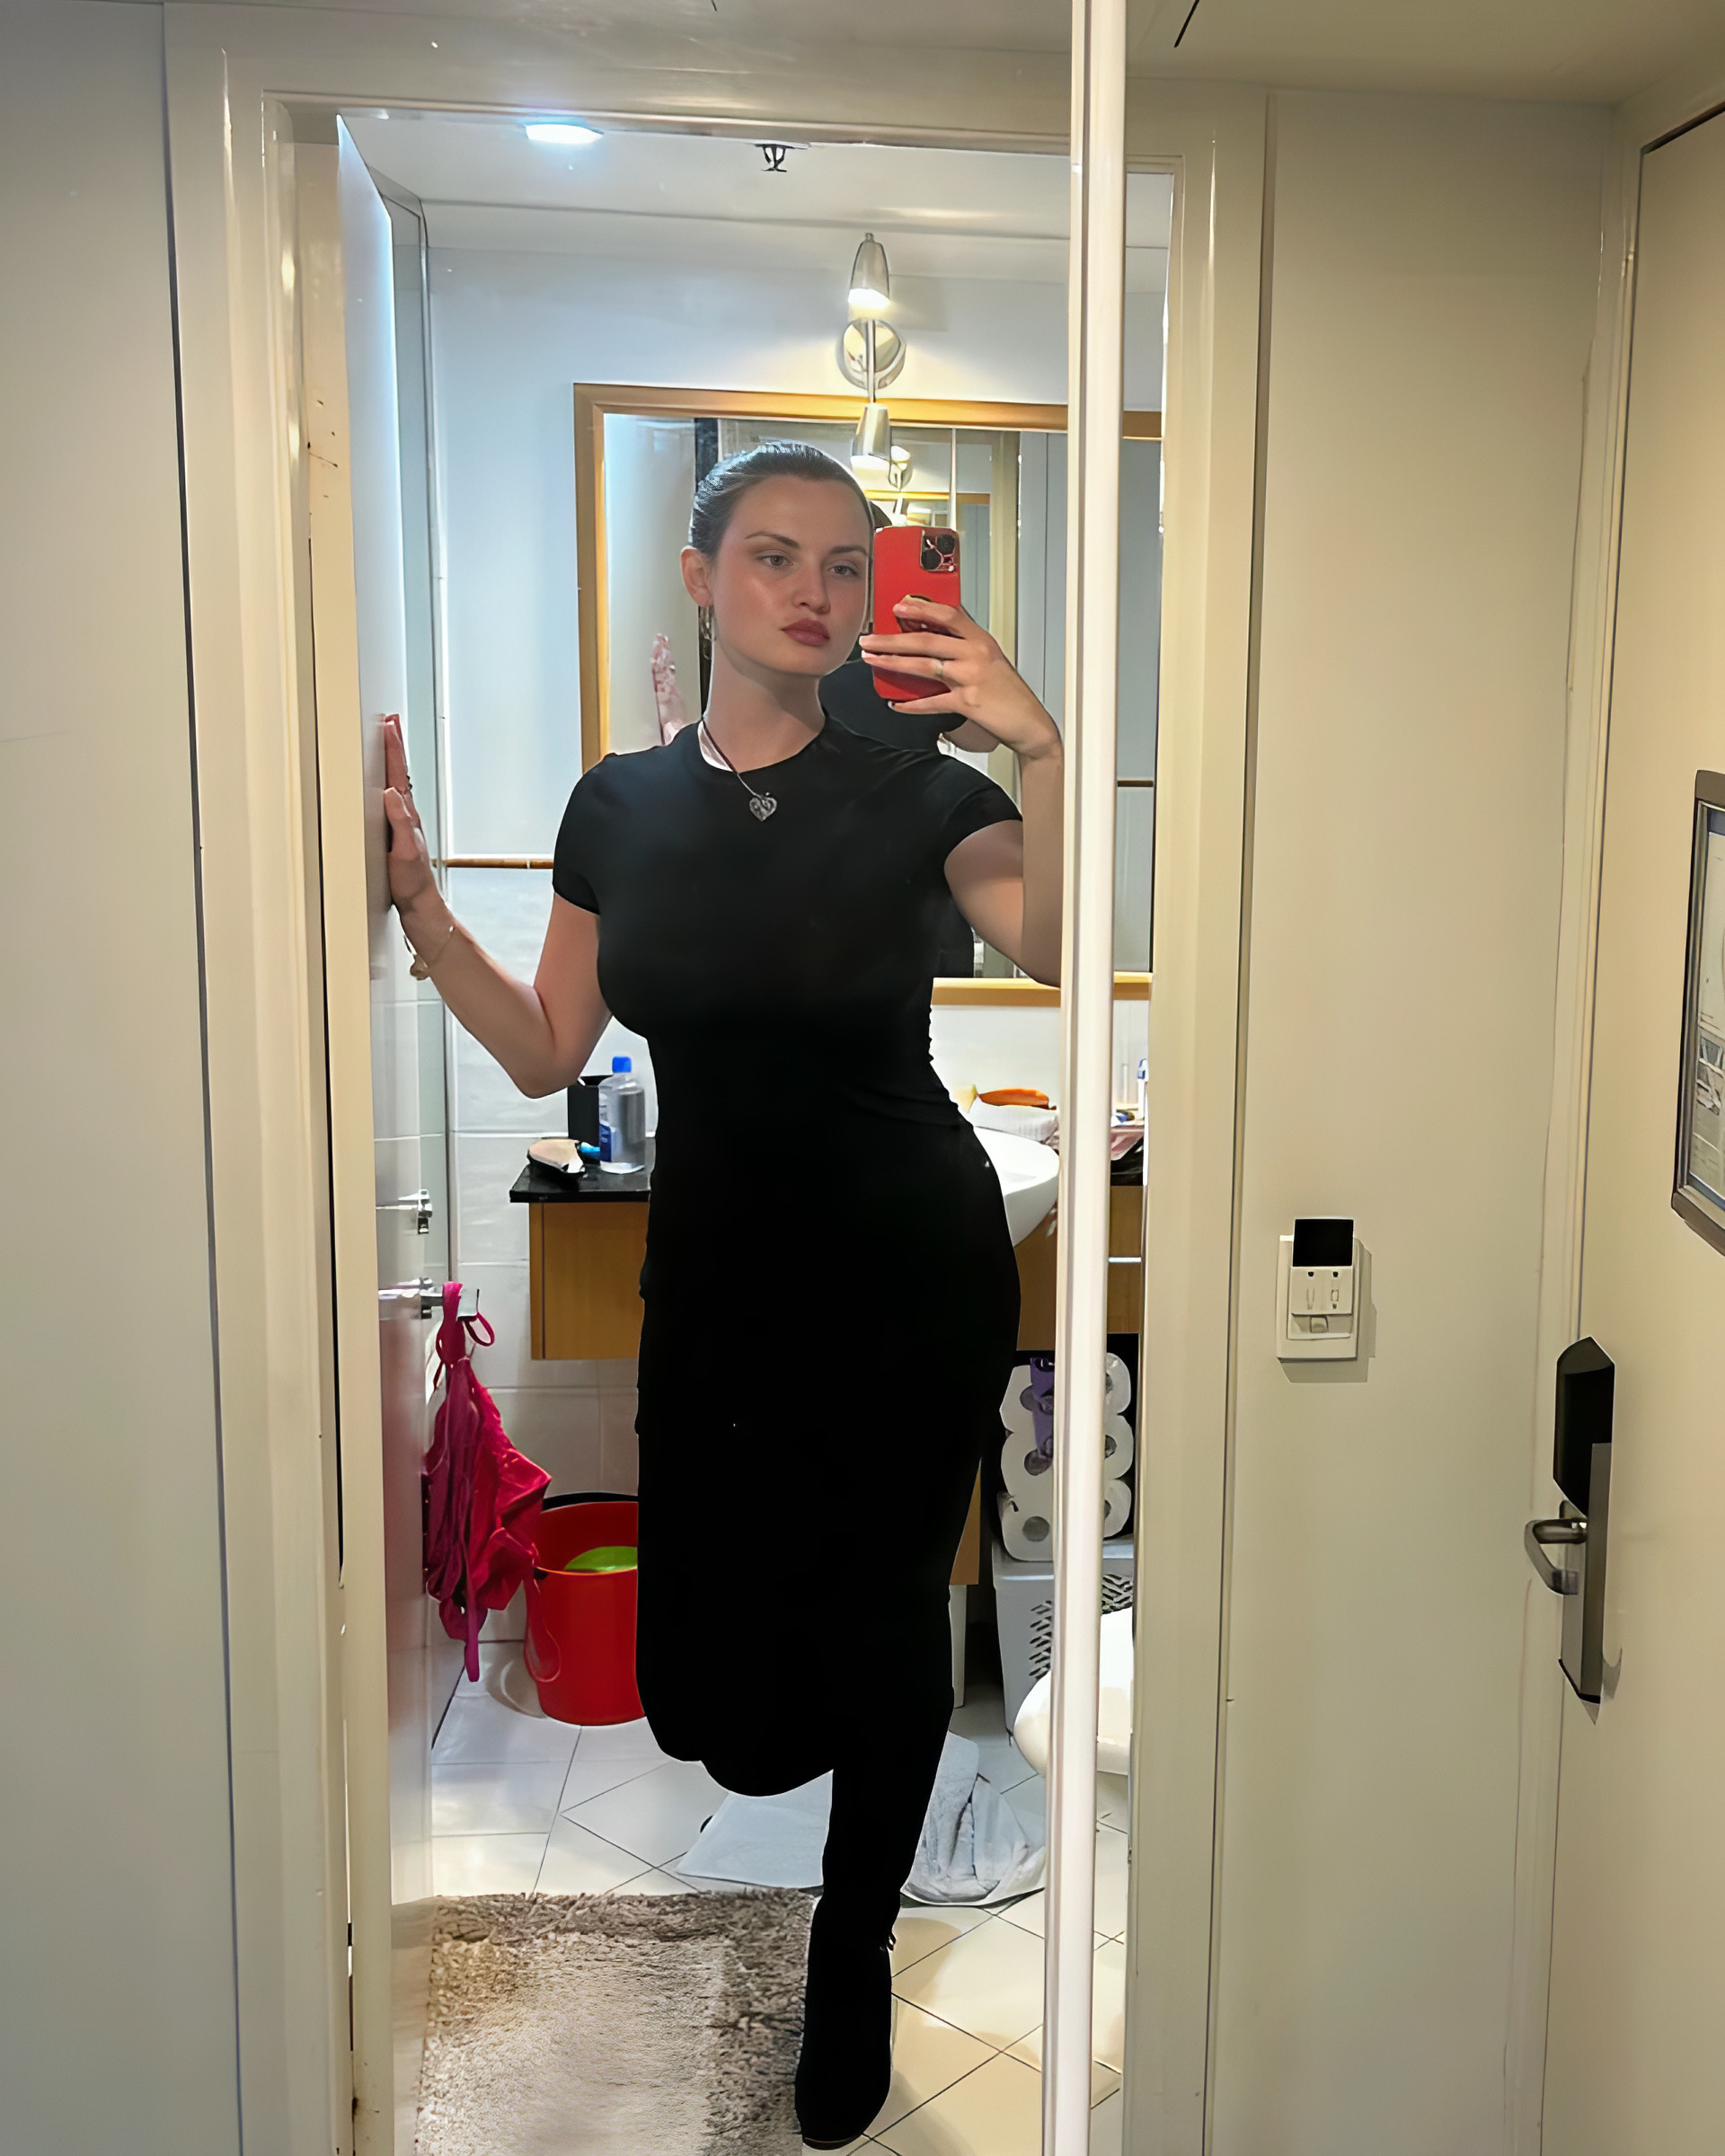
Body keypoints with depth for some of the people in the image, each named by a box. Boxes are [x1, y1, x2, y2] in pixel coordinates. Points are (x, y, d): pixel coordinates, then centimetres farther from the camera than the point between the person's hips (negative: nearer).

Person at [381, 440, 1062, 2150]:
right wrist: (417, 903, -5)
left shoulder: (911, 798, -7)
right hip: (716, 1270, 3)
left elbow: (1061, 951, -24)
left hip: (910, 1269, -2)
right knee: (718, 1708, 5)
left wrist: (1040, 748, -38)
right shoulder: (620, 806, 3)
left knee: (882, 1618, 8)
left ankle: (851, 1961, 34)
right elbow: (548, 1054, 5)